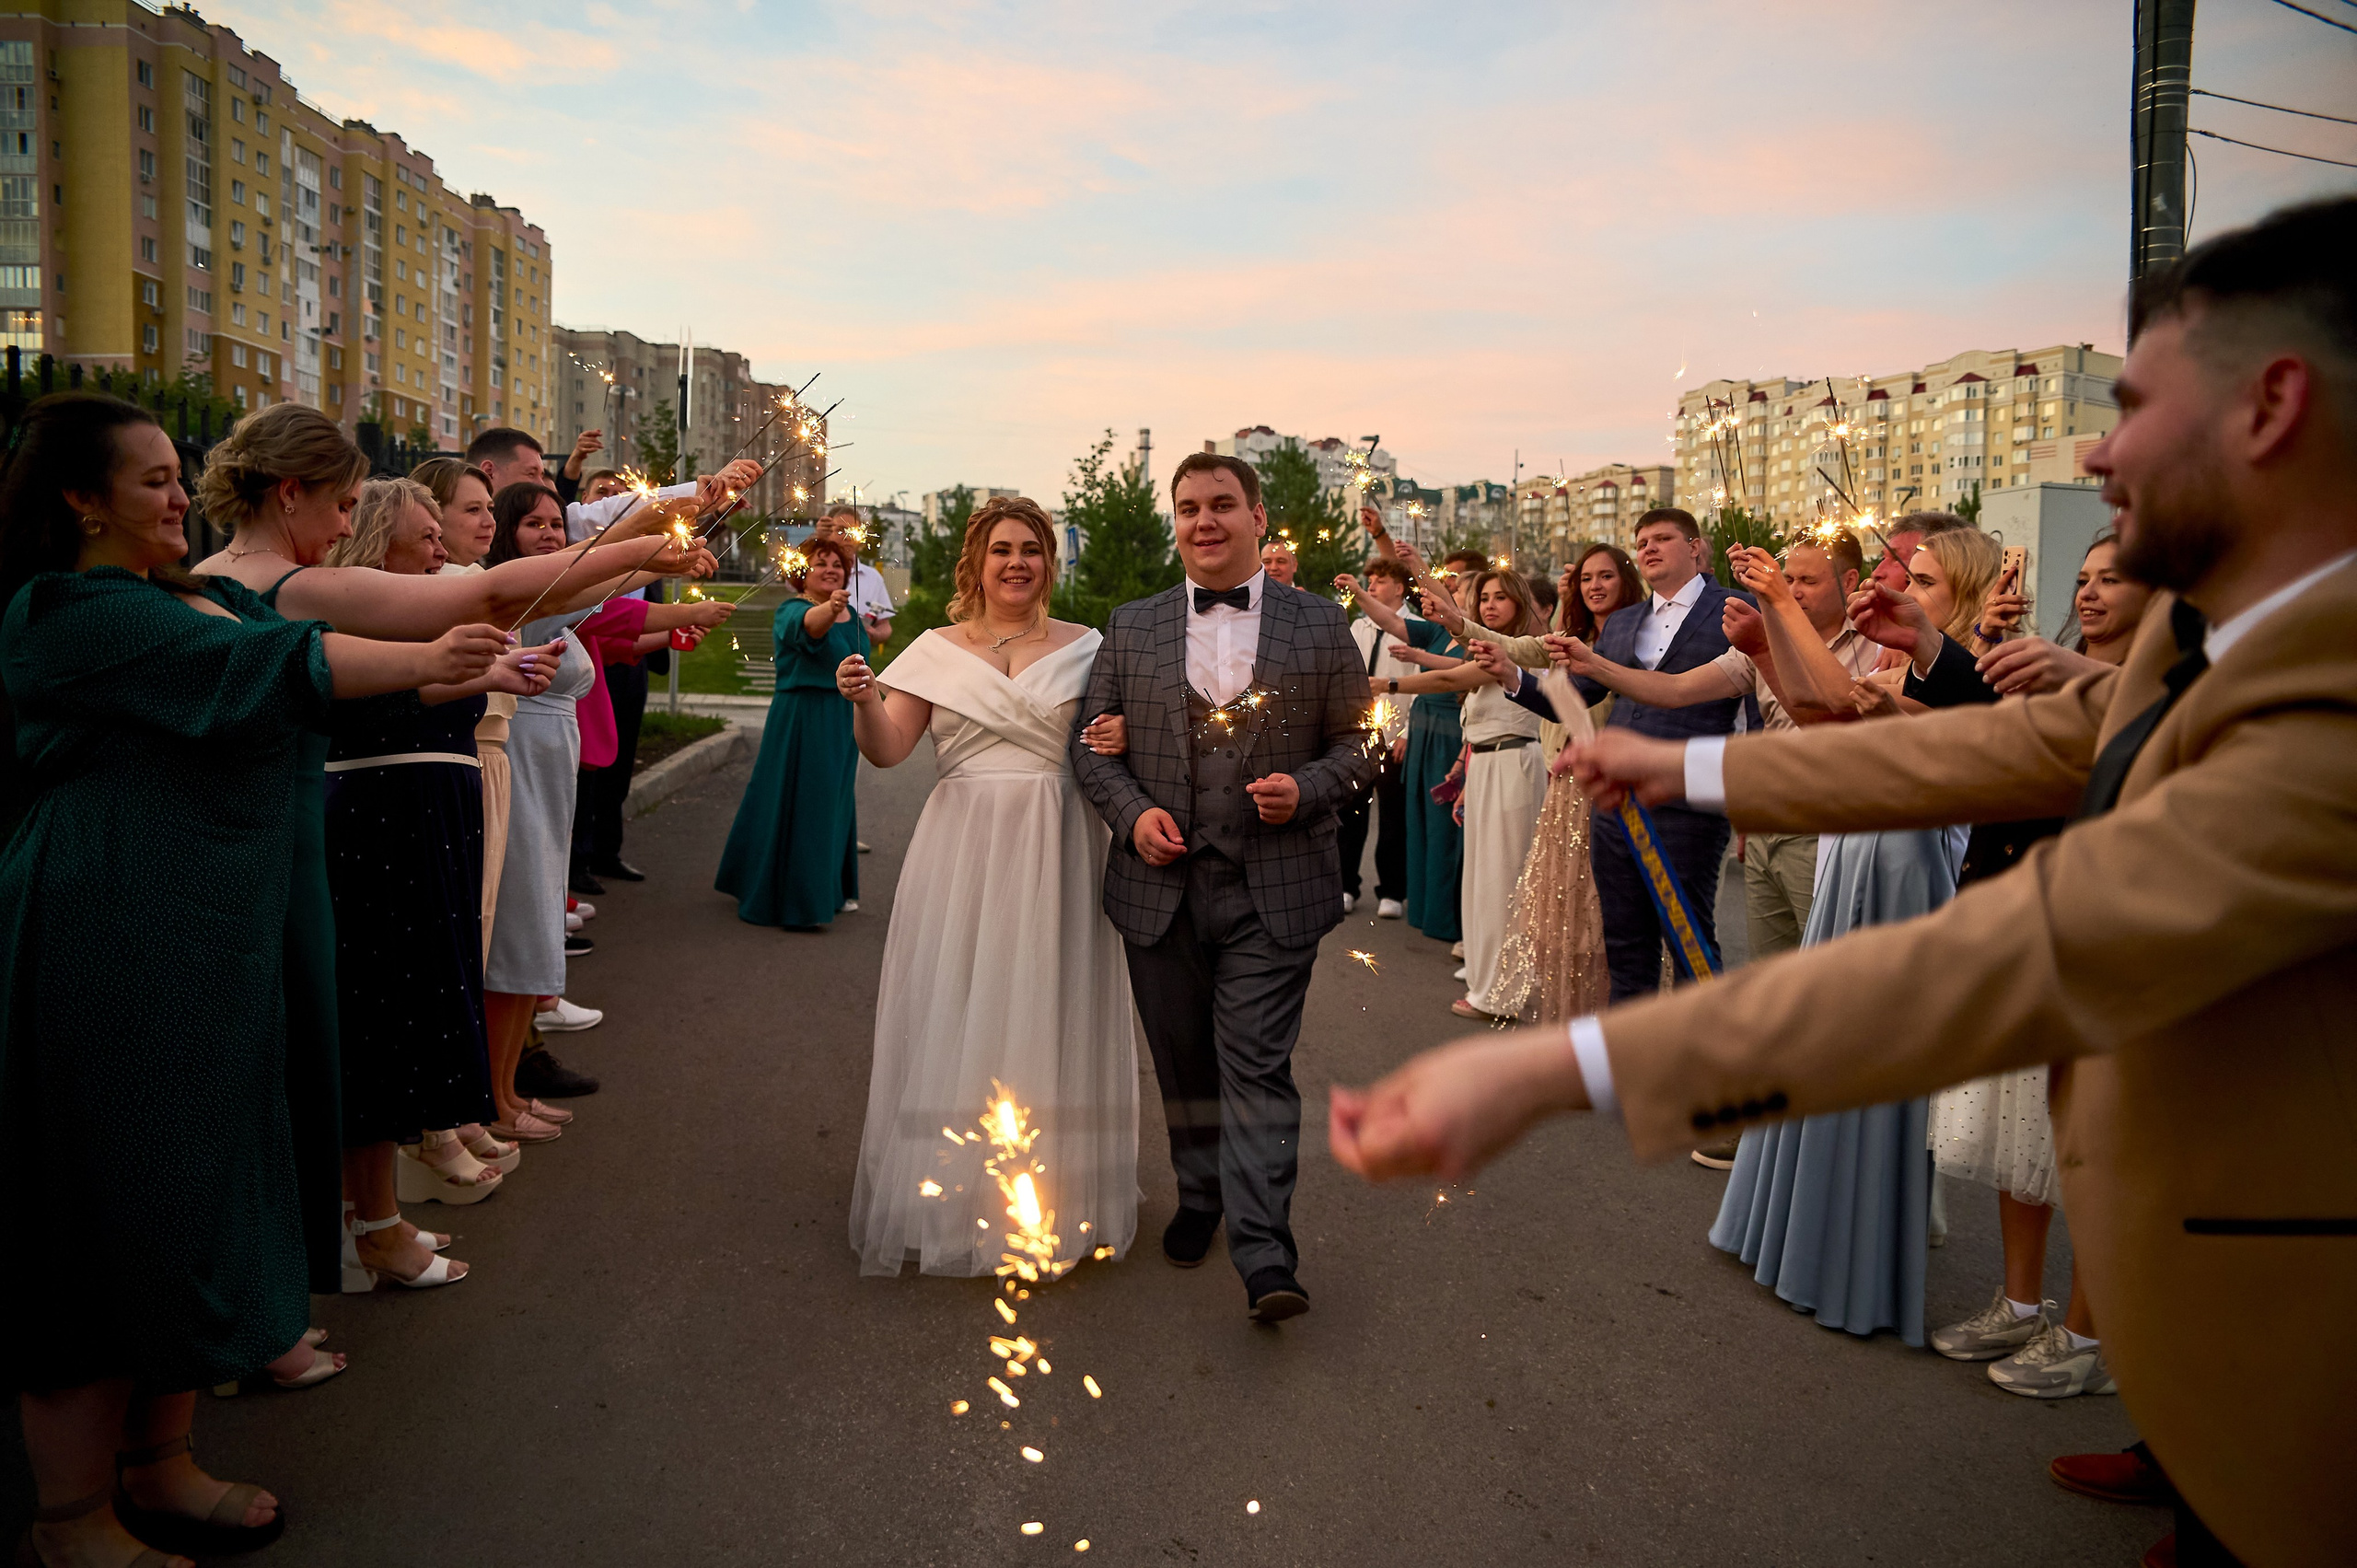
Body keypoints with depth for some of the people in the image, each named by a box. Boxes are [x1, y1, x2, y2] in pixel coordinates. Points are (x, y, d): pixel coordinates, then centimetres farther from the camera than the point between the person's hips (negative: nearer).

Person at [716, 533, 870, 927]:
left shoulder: (852, 615, 10)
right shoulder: (792, 610, -13)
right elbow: (807, 626, -38)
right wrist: (830, 608, -60)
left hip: (843, 723, 8)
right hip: (802, 721, -8)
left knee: (835, 803, 17)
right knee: (800, 803, -6)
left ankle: (830, 890, 31)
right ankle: (800, 903, 2)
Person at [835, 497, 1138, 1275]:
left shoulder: (1084, 648, 7)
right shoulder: (937, 650, 7)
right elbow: (886, 750, 1)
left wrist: (1126, 738, -12)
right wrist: (863, 700, -18)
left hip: (1055, 856, 0)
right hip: (962, 851, 1)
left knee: (1044, 1015, 4)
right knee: (956, 1013, 4)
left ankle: (1054, 1195, 19)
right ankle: (951, 1191, 19)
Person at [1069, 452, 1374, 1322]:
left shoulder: (1321, 626, 2)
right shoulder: (1131, 628, 7)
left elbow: (1359, 742, 5)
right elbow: (1091, 741, 9)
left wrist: (1306, 788, -14)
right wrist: (1130, 812, -8)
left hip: (1274, 891, -2)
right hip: (1160, 885, 3)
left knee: (1257, 1066, -6)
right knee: (1183, 1061, 15)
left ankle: (1264, 1256, -2)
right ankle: (1200, 1196, 35)